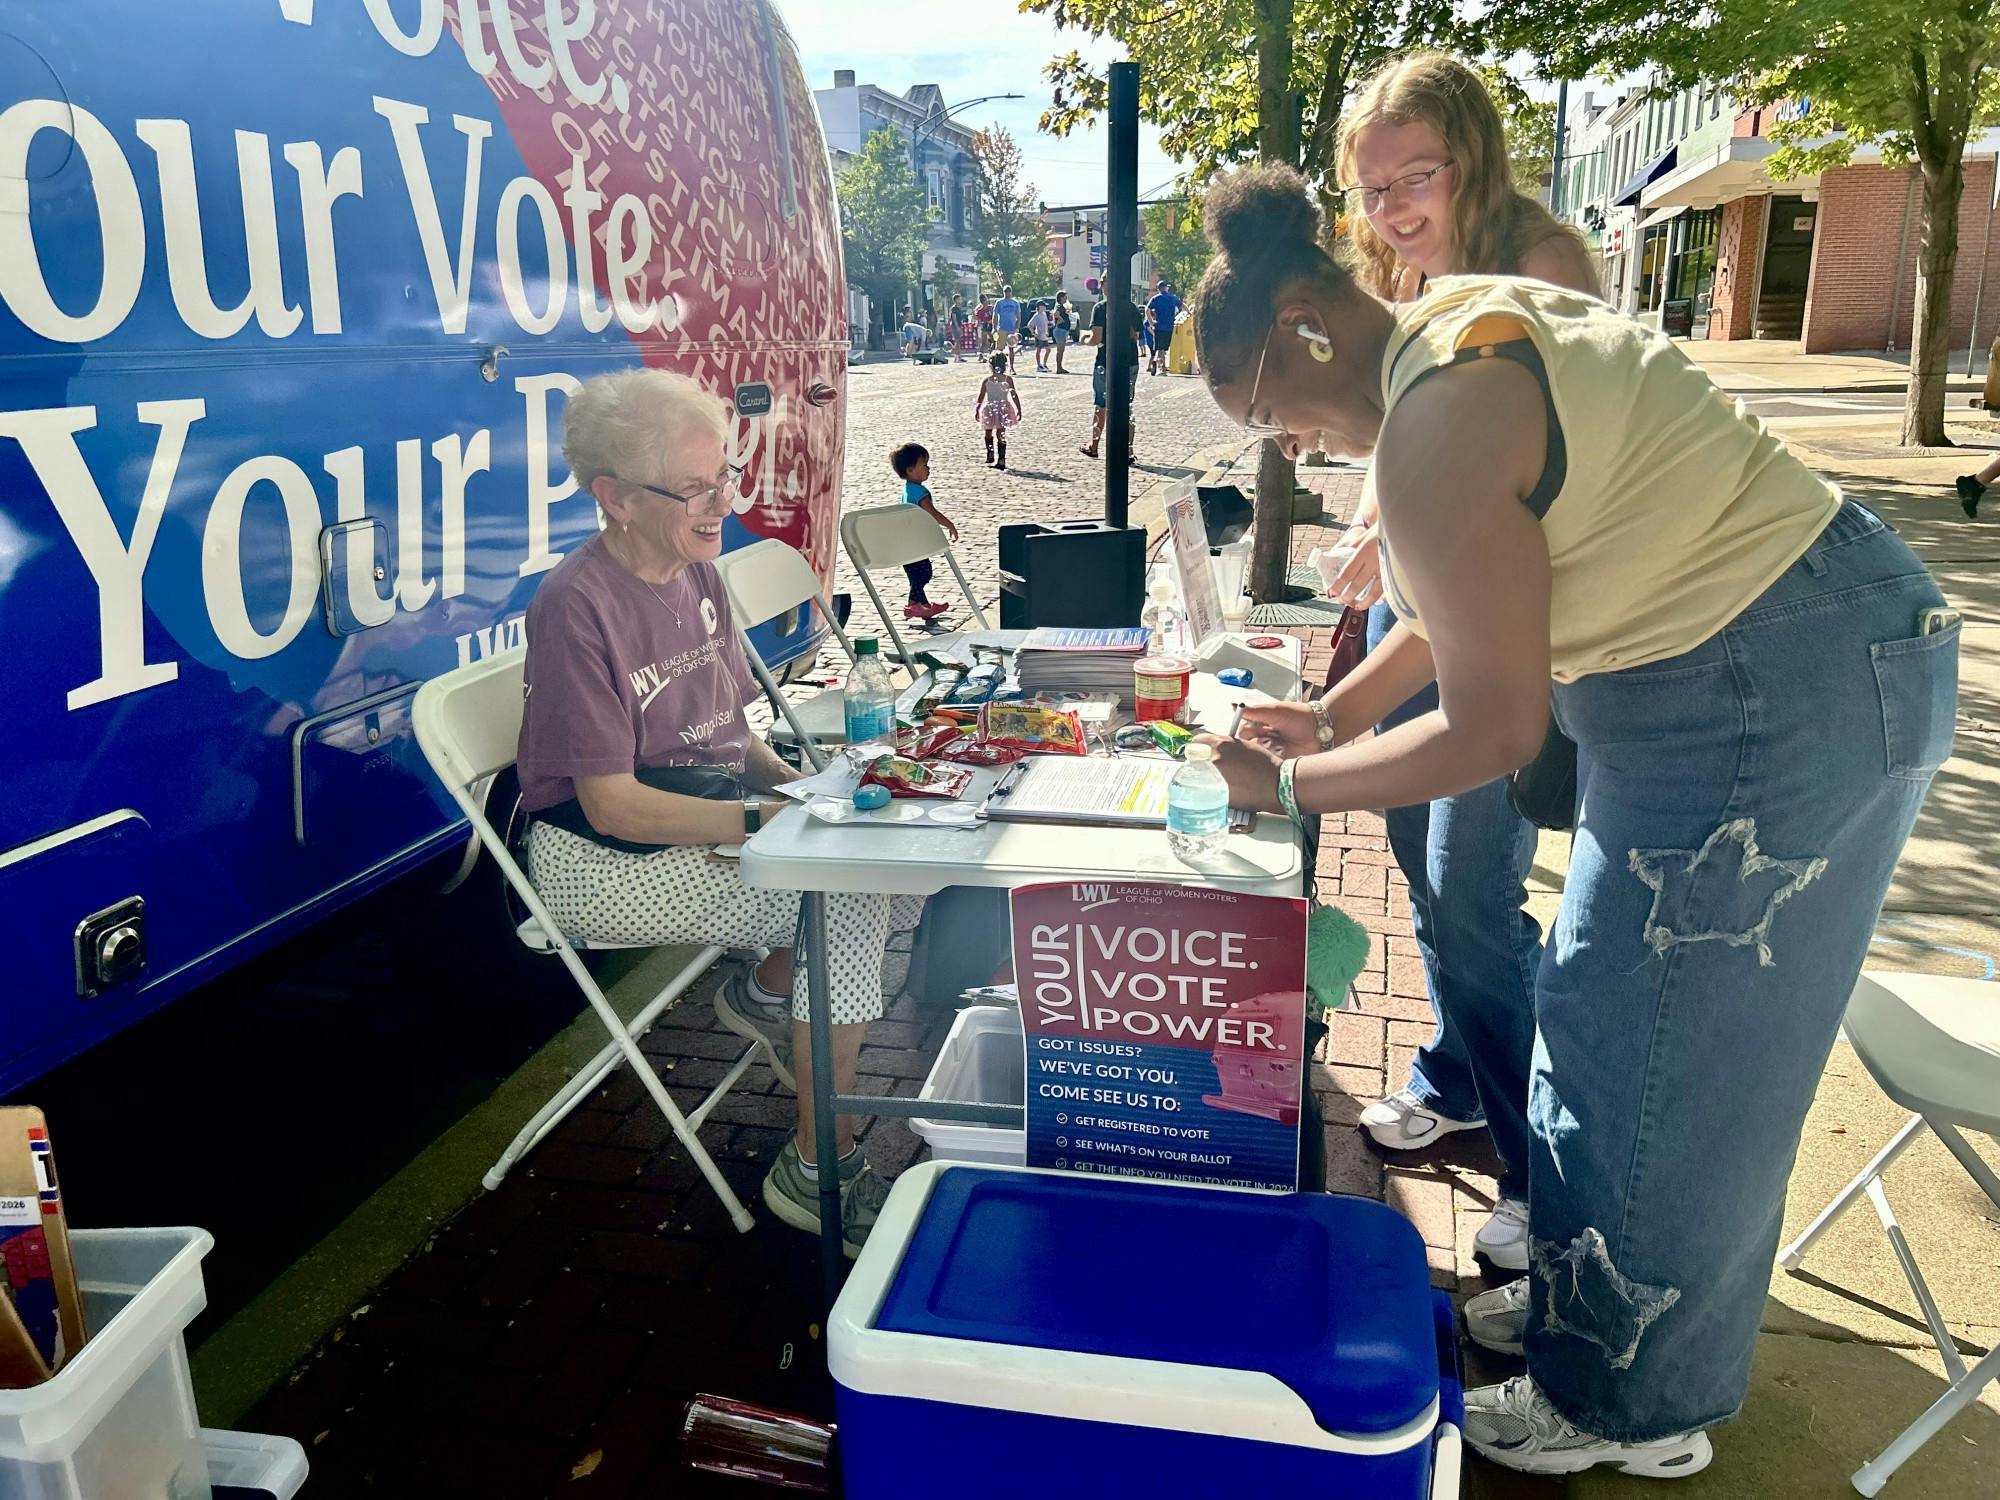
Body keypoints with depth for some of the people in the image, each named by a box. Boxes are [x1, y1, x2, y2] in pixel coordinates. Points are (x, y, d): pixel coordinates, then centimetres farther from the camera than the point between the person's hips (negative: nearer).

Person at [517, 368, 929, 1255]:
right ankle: (817, 1168, -9)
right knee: (847, 899, -24)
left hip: (710, 822, 8)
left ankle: (766, 990, 13)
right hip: (606, 860, -8)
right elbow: (614, 804, -21)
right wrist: (768, 819, -26)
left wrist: (800, 785, -5)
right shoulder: (577, 607, -19)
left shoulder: (698, 574, 6)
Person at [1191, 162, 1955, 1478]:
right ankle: (1584, 1292, 40)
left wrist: (1294, 784, -6)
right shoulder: (1467, 323, 8)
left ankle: (1624, 1406, 26)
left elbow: (1490, 736, -18)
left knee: (1656, 1049, 4)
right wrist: (1334, 716, 14)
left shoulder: (1434, 430, -24)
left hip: (1769, 704, -10)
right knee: (1607, 1007, 20)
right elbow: (1480, 598, 17)